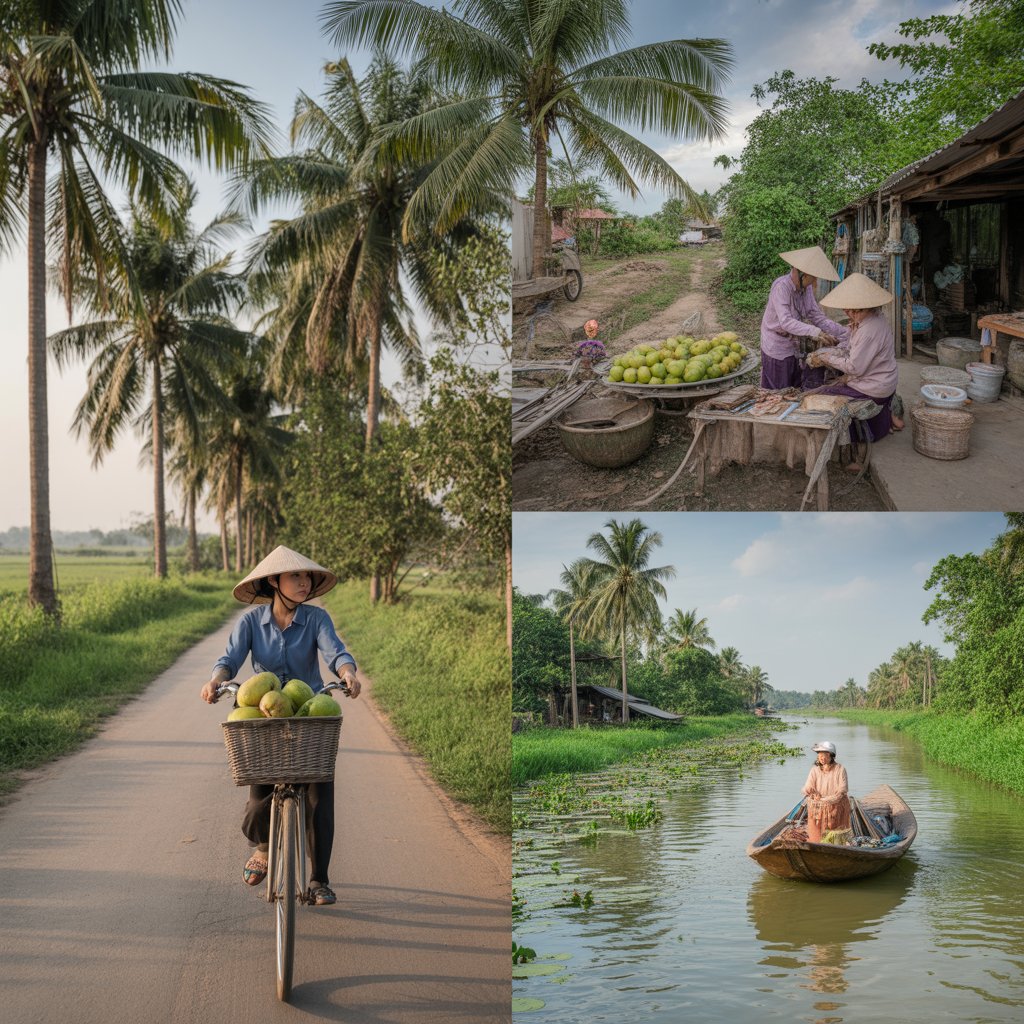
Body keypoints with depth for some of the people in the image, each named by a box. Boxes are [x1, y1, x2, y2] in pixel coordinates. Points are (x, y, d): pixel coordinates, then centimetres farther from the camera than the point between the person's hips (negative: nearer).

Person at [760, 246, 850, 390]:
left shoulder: (807, 288, -1)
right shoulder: (781, 286, -24)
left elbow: (817, 316, 1)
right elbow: (786, 322, -34)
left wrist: (846, 333, -9)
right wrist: (815, 332, -44)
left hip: (796, 348, 7)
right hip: (777, 349, -7)